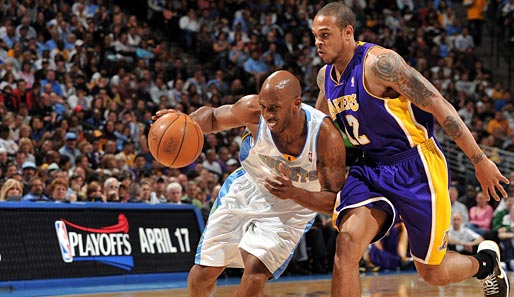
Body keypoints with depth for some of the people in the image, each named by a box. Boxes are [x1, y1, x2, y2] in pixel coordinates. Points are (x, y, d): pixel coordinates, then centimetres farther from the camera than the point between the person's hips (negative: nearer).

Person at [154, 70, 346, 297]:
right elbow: (213, 116, -5)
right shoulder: (253, 110, -26)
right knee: (203, 274, 5)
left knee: (255, 274, -24)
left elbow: (334, 200, -23)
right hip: (246, 191, 3)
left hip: (290, 209, -3)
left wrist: (294, 193, -41)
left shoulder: (327, 137, -31)